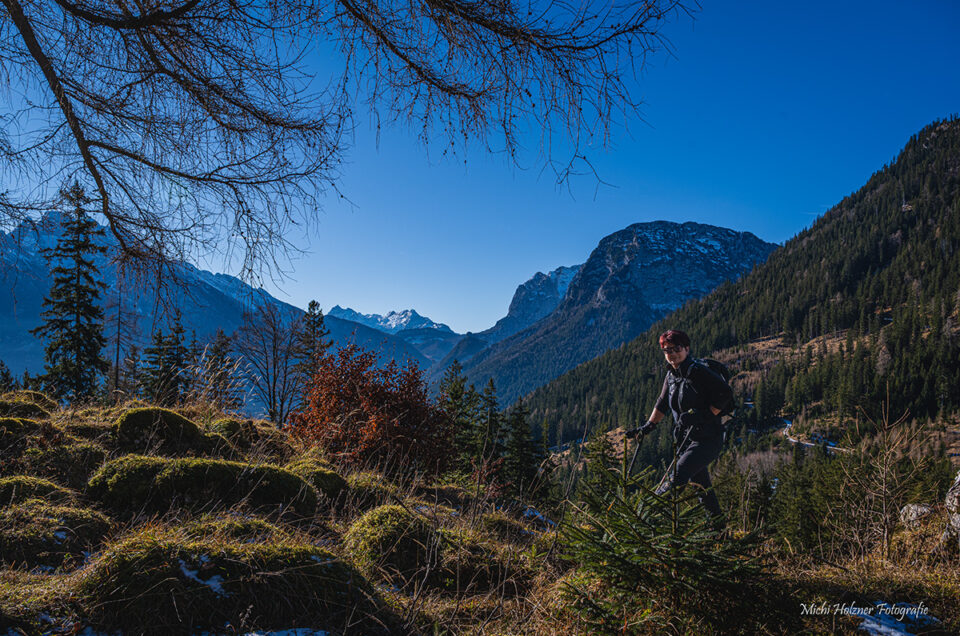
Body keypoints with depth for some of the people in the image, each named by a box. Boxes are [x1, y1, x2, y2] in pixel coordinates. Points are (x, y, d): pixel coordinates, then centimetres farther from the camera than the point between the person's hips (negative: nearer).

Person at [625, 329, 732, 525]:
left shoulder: (698, 372, -16)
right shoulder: (671, 375, 8)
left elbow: (726, 394, -16)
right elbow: (662, 403, 19)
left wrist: (705, 417, -20)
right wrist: (648, 426, 14)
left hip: (707, 439, -8)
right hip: (685, 439, 8)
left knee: (676, 477, -19)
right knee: (701, 485, 17)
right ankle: (718, 524, 33)